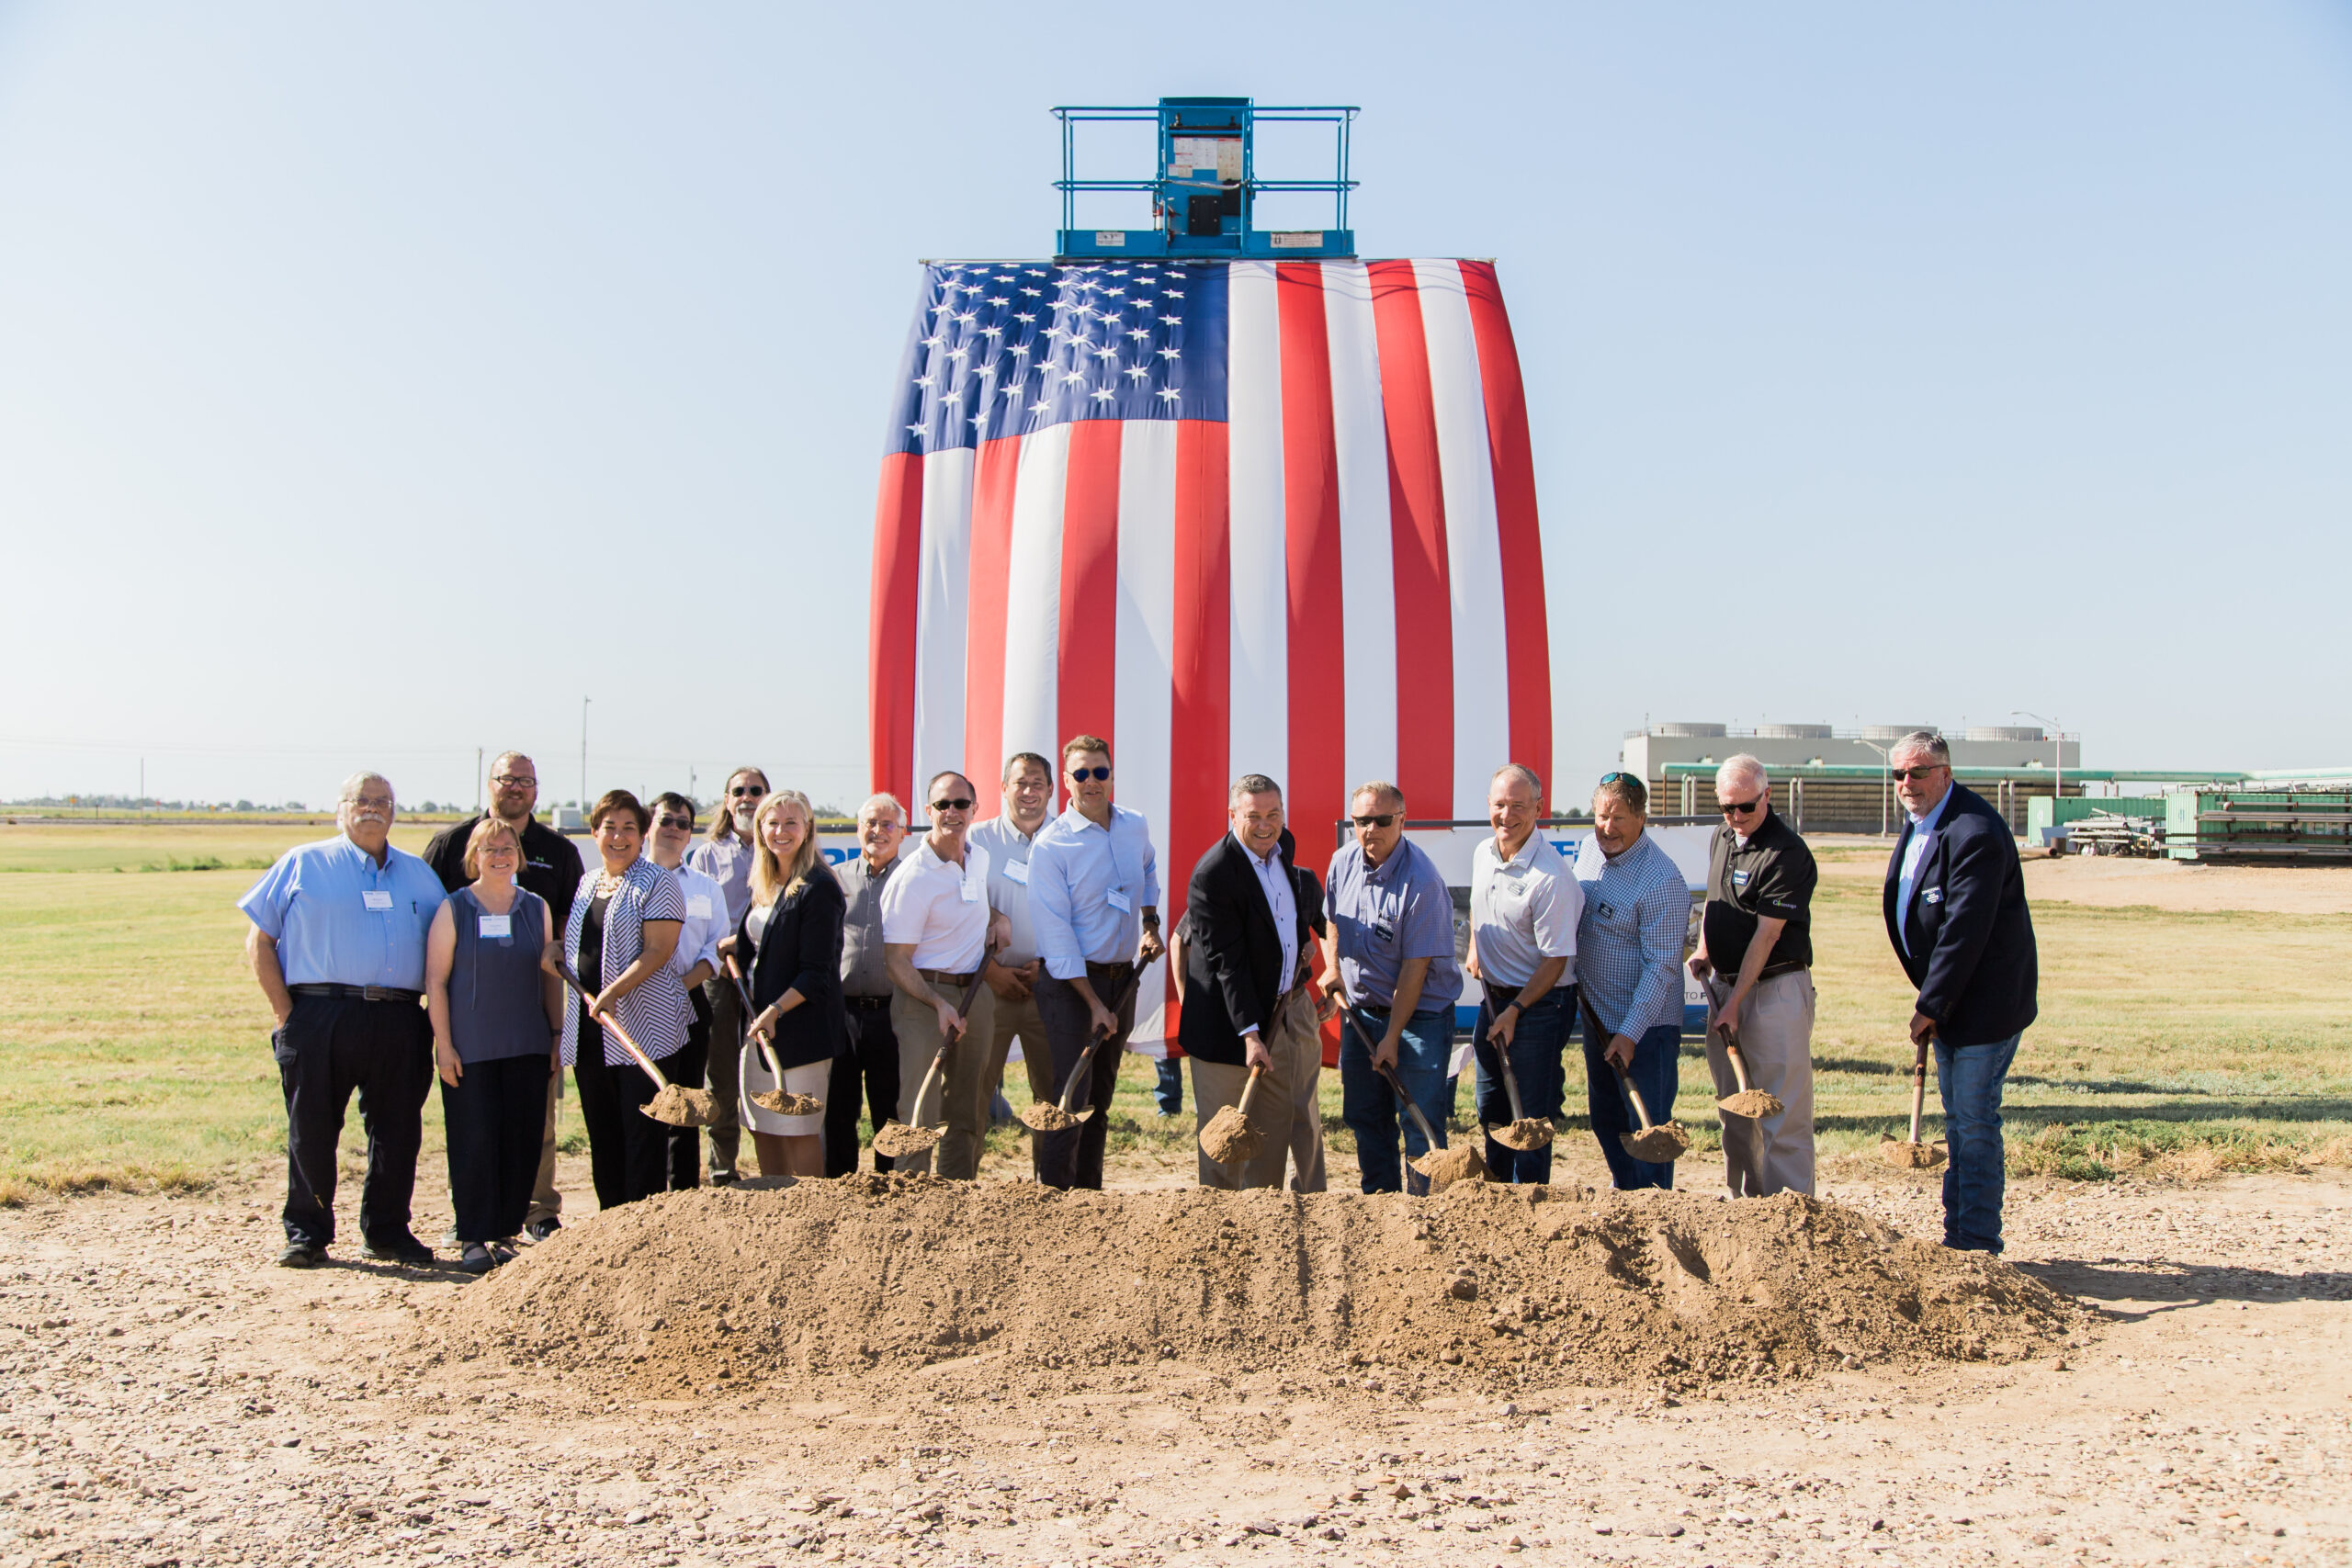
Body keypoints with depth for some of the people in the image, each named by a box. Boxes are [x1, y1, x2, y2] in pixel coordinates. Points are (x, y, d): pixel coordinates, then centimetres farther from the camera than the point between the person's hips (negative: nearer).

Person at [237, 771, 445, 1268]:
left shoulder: (418, 873, 18)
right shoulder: (302, 864, 8)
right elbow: (259, 942, 5)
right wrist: (285, 1012, -4)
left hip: (399, 1022, 3)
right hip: (320, 1016, -3)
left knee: (398, 1131, 5)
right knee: (311, 1129, 1)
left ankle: (387, 1231, 18)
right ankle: (307, 1233, 14)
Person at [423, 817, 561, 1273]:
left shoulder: (536, 908, 9)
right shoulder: (453, 909, 0)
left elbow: (550, 976, 14)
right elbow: (435, 981, -2)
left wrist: (557, 1034, 10)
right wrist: (443, 1045, -8)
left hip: (528, 1047, 3)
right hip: (470, 1048, -3)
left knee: (521, 1141, 3)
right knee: (475, 1141, -2)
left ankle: (506, 1233, 14)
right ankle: (473, 1238, 8)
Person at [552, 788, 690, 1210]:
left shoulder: (656, 883, -4)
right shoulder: (586, 884, 17)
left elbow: (658, 951, -13)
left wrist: (614, 992, -22)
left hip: (643, 1025, -7)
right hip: (589, 1032, 7)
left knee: (643, 1131, -5)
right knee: (602, 1132, 10)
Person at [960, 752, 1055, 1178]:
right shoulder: (978, 839, 4)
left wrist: (1046, 963, -6)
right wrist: (991, 969, -8)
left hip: (1048, 985, 2)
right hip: (988, 983, -1)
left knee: (1055, 1095, 4)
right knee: (969, 1094, -4)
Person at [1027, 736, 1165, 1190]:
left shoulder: (1136, 827, 4)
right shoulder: (1051, 845, -13)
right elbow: (1056, 933, -15)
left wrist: (1150, 923, 13)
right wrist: (1094, 1003, -16)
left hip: (1123, 978, 6)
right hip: (1070, 983, -6)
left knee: (1101, 1097, 13)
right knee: (1069, 1098, -11)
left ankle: (1090, 1195, 23)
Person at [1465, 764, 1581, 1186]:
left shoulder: (1550, 877, -23)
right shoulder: (1482, 854, 2)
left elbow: (1556, 960, -20)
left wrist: (1514, 1010, -19)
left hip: (1539, 1003, -8)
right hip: (1493, 995, 8)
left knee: (1530, 1118, -1)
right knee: (1491, 1108, 20)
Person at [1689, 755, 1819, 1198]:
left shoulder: (1787, 853, -17)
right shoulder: (1722, 837, 9)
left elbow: (1766, 934, -19)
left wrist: (1734, 1004, -19)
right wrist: (1704, 950, 10)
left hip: (1775, 989, -8)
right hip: (1725, 983, 8)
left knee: (1781, 1109, -7)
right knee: (1734, 1107, 12)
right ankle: (1745, 1203, 22)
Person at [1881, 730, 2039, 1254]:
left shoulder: (1974, 833, -23)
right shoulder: (1918, 822, 8)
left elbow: (1964, 931, -24)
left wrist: (1929, 1006, -18)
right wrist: (1930, 1002, 16)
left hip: (1984, 1003, -10)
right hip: (1949, 1001, 10)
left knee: (1974, 1121, -4)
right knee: (1958, 1121, 16)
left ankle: (1978, 1244, 6)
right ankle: (1958, 1235, 26)